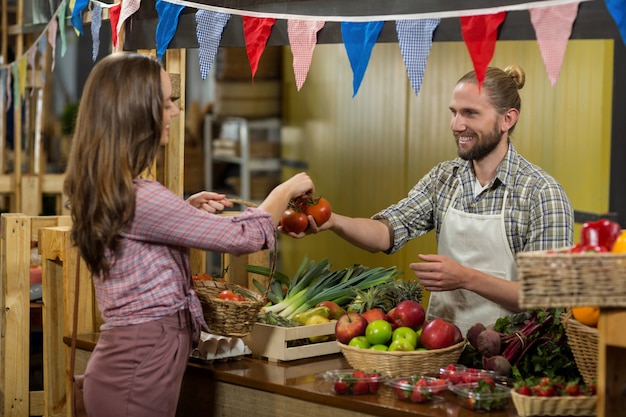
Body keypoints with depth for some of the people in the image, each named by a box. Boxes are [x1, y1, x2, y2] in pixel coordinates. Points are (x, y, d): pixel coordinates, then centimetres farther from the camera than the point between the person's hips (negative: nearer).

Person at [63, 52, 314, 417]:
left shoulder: (102, 191, 6)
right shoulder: (139, 199, -23)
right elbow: (245, 237, -18)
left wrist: (188, 208, 14)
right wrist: (287, 190, -1)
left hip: (125, 359, 9)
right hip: (140, 371, -9)